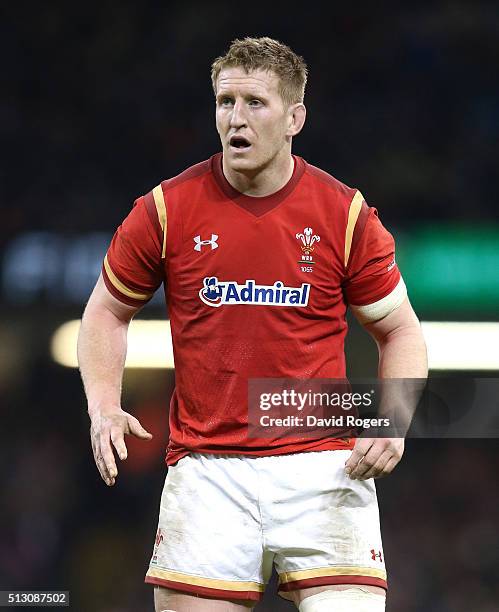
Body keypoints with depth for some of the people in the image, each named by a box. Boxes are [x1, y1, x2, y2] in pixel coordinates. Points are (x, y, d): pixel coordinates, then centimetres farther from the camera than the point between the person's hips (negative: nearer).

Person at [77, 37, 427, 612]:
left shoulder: (345, 214, -1)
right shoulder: (167, 208, 0)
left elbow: (400, 331, 9)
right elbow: (107, 312, 13)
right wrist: (103, 407, -3)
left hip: (323, 467, -1)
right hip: (206, 472, 1)